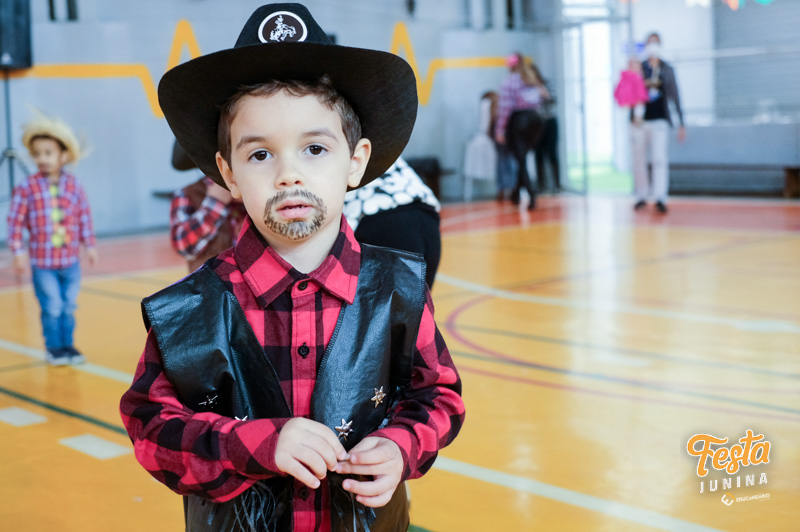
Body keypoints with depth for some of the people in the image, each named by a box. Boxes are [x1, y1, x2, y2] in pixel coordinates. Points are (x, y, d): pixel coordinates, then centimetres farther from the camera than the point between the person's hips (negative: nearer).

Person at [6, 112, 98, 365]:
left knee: (69, 307, 11)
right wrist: (18, 251, -9)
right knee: (52, 308, 1)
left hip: (71, 261, 3)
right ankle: (54, 348, 17)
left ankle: (68, 345, 26)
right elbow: (15, 221, -6)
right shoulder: (27, 188, -9)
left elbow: (84, 217, 7)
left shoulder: (73, 185, -1)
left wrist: (90, 245, 9)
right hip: (43, 263, -3)